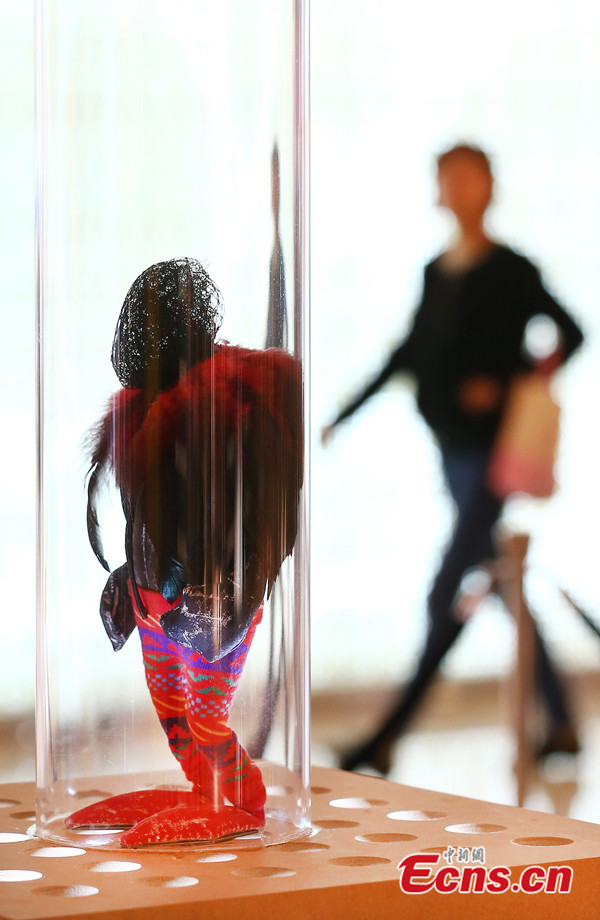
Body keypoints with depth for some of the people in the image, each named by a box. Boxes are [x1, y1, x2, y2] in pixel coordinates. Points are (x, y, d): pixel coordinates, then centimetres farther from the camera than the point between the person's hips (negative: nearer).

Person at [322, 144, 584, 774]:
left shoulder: (510, 271, -8)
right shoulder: (436, 273, 11)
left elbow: (570, 333, -5)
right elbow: (409, 354, 18)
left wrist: (509, 385, -17)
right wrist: (344, 416, 18)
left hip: (494, 450, -7)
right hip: (454, 449, 7)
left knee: (446, 596, -8)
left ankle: (387, 739, -7)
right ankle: (562, 722, 21)